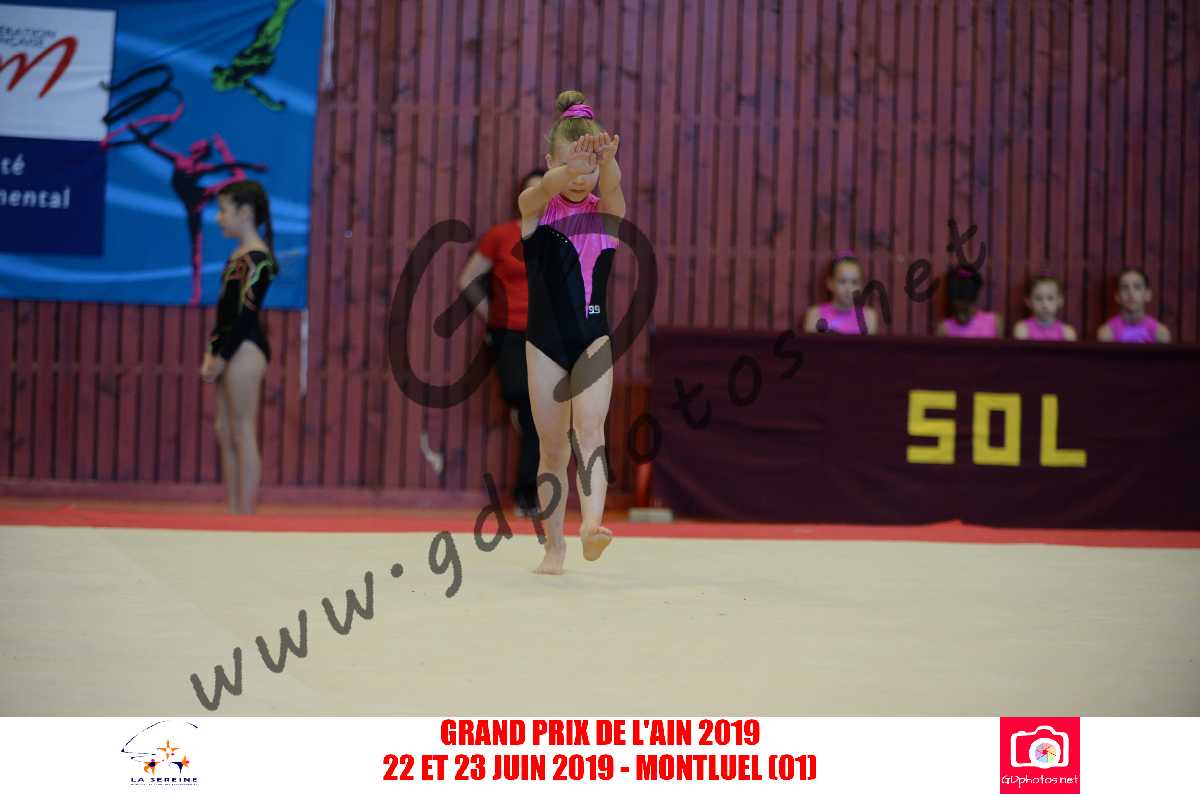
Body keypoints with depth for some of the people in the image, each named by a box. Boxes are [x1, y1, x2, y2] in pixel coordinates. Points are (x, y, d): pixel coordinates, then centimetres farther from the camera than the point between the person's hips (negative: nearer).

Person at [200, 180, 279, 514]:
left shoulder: (256, 258, -13)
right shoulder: (238, 256, 15)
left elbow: (246, 313, -17)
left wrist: (222, 357, -16)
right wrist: (211, 352, 10)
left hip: (245, 351, -10)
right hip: (231, 350, 10)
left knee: (242, 435, -7)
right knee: (225, 434, 11)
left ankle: (246, 517, -5)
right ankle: (235, 514, 15)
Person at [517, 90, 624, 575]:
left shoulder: (607, 209, 1)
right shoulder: (534, 206, -3)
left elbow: (610, 185, -23)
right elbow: (548, 186, -26)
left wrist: (607, 163, -48)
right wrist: (569, 167, -50)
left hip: (593, 338, 0)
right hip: (545, 340, 0)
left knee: (588, 430, -19)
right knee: (551, 447, 7)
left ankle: (592, 525, -34)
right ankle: (553, 545, 18)